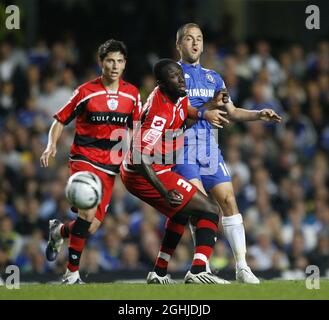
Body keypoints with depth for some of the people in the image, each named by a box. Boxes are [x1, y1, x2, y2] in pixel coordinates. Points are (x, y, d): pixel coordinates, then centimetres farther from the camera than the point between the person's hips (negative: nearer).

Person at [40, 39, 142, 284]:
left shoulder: (132, 94, 7)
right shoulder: (86, 92, -4)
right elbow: (60, 120, 4)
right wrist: (52, 145, -13)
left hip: (110, 167, 4)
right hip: (84, 160, -4)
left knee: (91, 228, -3)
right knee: (88, 214, -25)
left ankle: (59, 231, 33)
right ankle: (72, 273, -11)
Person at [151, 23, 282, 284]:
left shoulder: (214, 78, 19)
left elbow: (232, 112, 22)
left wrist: (259, 115, 6)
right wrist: (208, 106, -20)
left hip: (210, 148, 5)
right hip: (182, 146, -5)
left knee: (228, 201, -5)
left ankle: (242, 267, -6)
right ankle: (203, 268, -16)